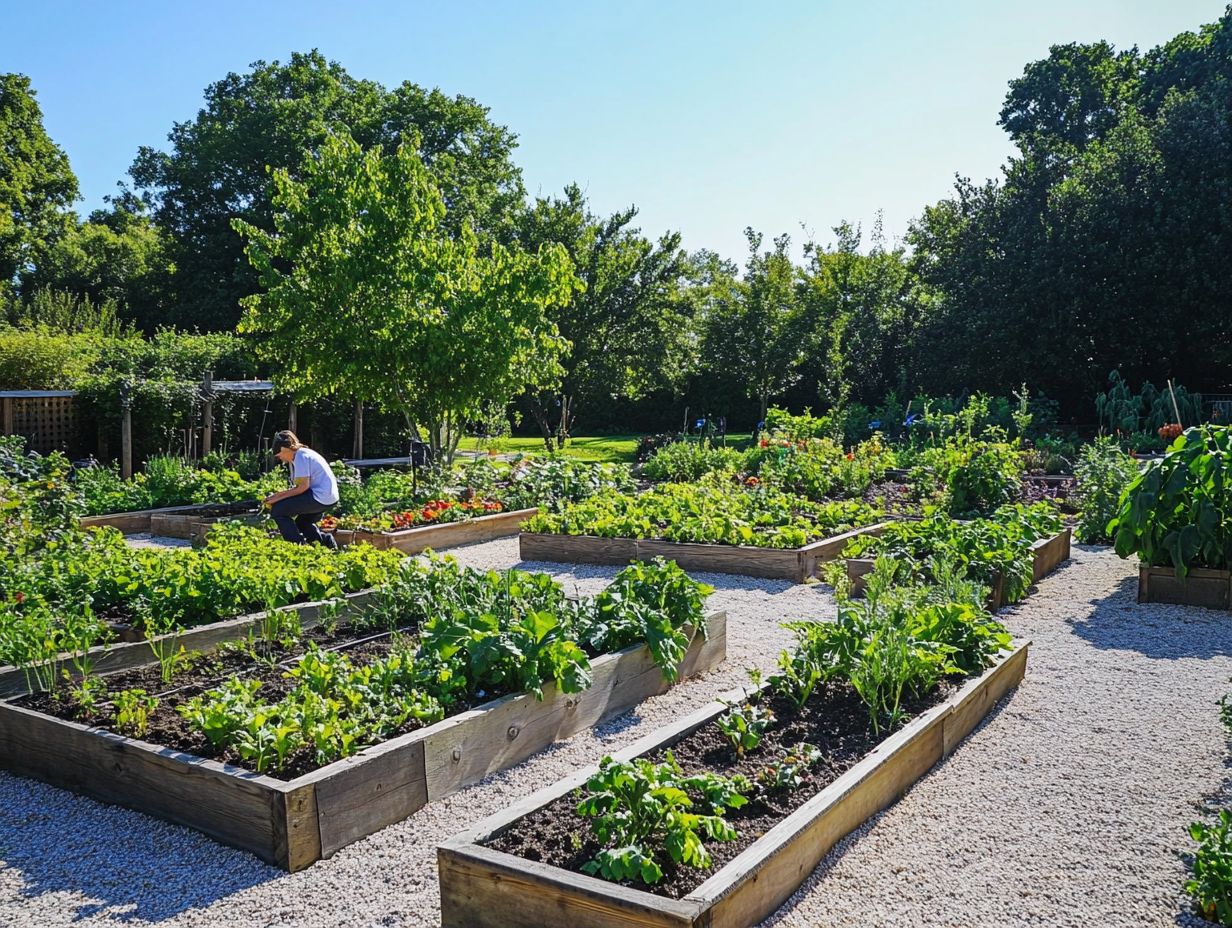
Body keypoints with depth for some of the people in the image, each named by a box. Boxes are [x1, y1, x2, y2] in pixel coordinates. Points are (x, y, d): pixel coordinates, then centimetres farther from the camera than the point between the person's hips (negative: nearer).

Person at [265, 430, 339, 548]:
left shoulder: (301, 456, -12)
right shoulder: (299, 456, 18)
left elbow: (303, 487, -18)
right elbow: (298, 487, 14)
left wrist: (278, 497, -11)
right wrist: (276, 495, 3)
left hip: (321, 497, -11)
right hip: (328, 497, 11)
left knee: (277, 510, -7)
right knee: (302, 522, 30)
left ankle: (299, 546, -6)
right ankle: (326, 542, 17)